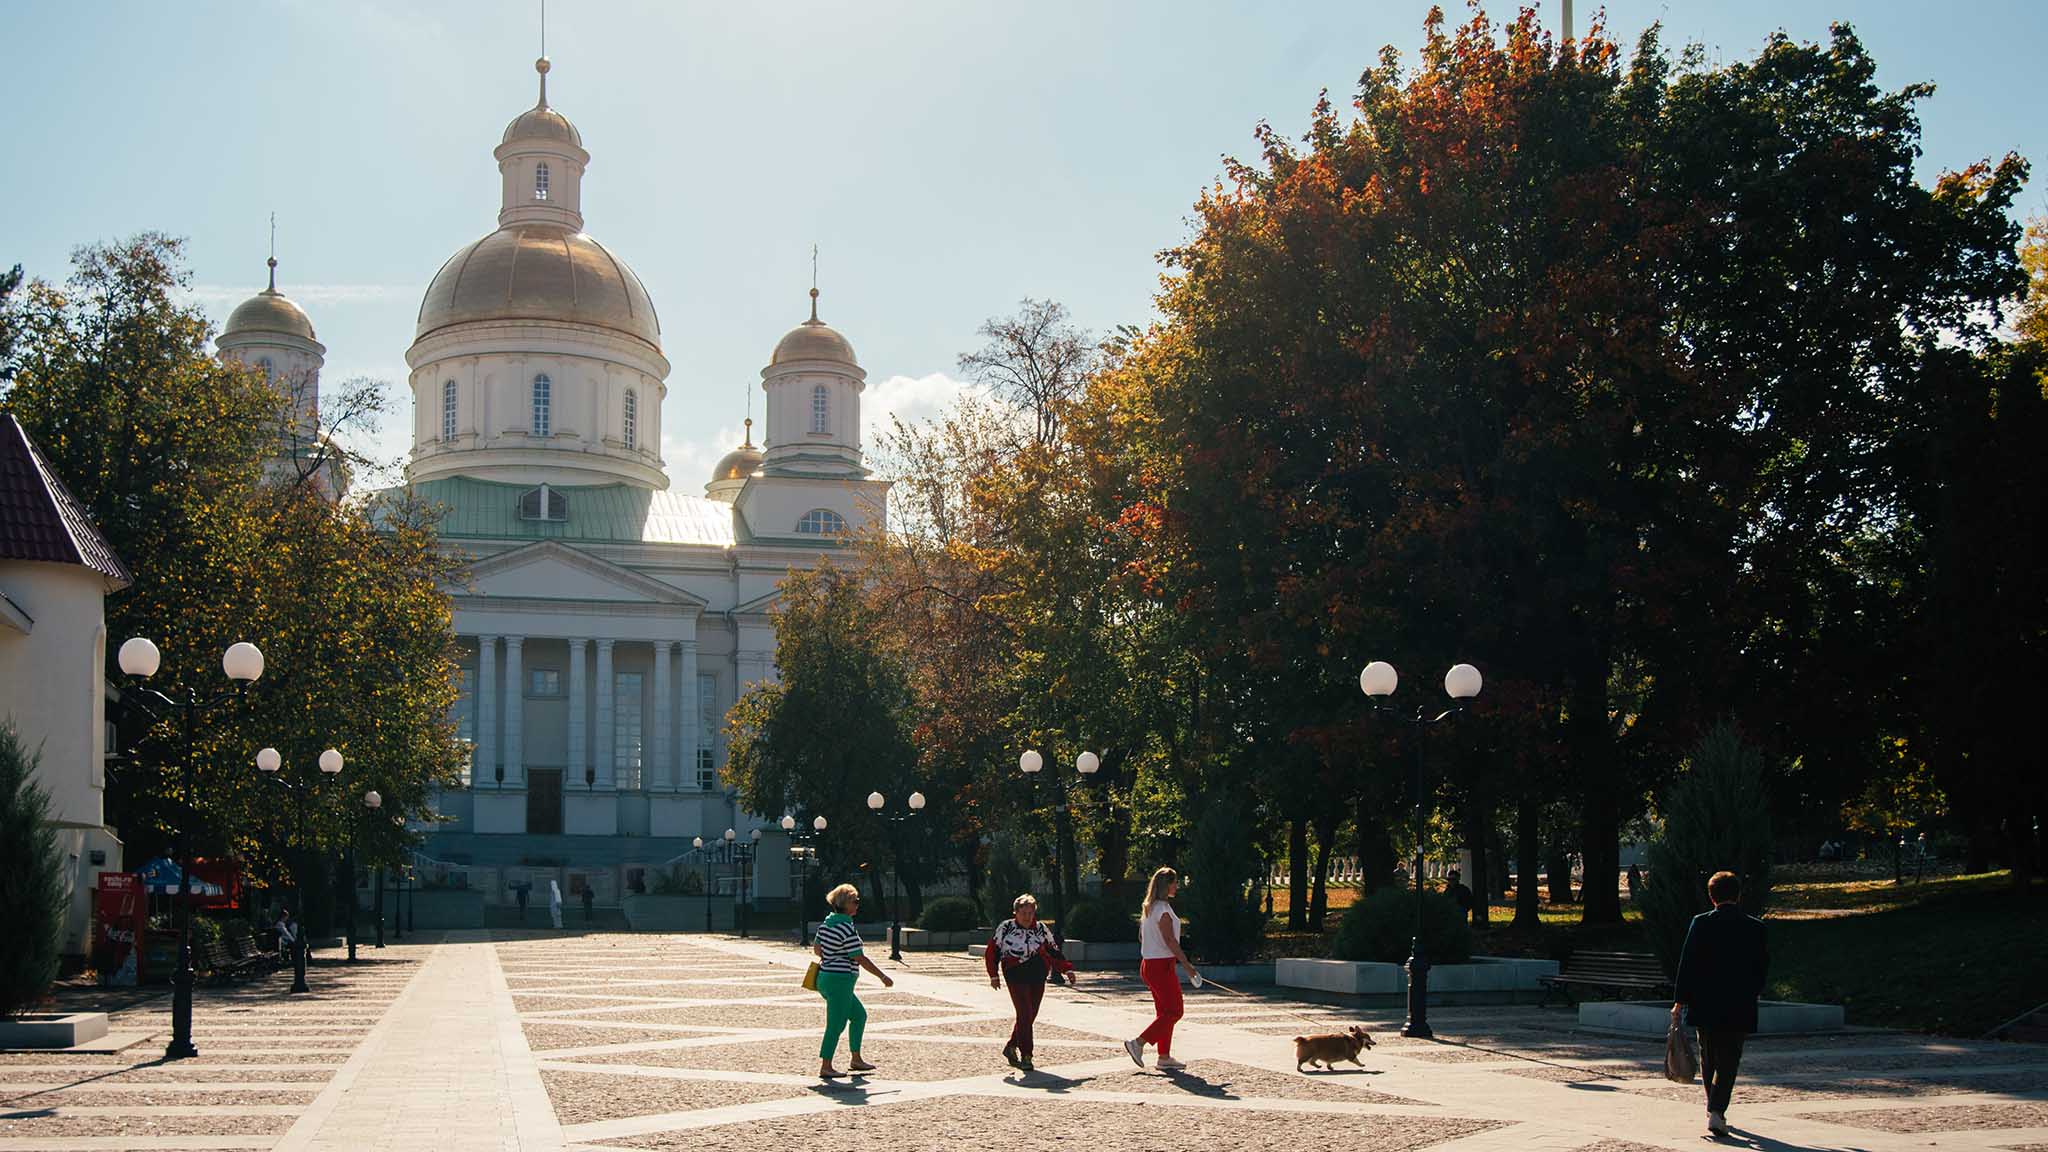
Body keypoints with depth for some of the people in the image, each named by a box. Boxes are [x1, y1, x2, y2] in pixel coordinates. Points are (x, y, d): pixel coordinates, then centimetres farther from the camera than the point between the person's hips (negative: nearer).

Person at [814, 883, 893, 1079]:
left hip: (825, 976, 10)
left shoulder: (826, 923, 8)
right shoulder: (847, 929, -19)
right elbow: (861, 959, -16)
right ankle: (825, 1067, 1)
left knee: (859, 1015, 19)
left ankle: (856, 1060, 25)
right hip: (840, 981, -10)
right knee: (837, 1024, -3)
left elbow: (816, 949, 18)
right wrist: (883, 977, -7)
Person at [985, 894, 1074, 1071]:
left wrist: (1067, 969, 6)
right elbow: (991, 952, 4)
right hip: (1016, 975, -5)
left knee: (1030, 1015, 8)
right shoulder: (1005, 928, -1)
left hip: (1038, 977, 5)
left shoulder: (1040, 929, 9)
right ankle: (1025, 1056, -6)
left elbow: (1054, 951, 16)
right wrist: (994, 975, -4)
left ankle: (1011, 1047, 28)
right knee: (1025, 1014, -13)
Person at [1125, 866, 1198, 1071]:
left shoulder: (1149, 908, 13)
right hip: (1162, 965, -10)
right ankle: (1138, 1043, -9)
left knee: (1164, 1012, 12)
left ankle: (1164, 1057, 13)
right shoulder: (1163, 909, -16)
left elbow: (1141, 937, 19)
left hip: (1148, 963, 10)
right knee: (1173, 1011, -5)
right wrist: (1187, 964, -17)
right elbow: (1170, 940, -20)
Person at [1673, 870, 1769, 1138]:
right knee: (1728, 1062, 2)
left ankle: (1715, 1109, 28)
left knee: (1708, 1060, 18)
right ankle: (1717, 1111, -15)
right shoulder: (1755, 928, -1)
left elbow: (1687, 964, -5)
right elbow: (1763, 967, 7)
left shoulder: (1701, 923, -4)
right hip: (1739, 1008, -1)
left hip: (1705, 1005, 1)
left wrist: (1680, 1000, 1)